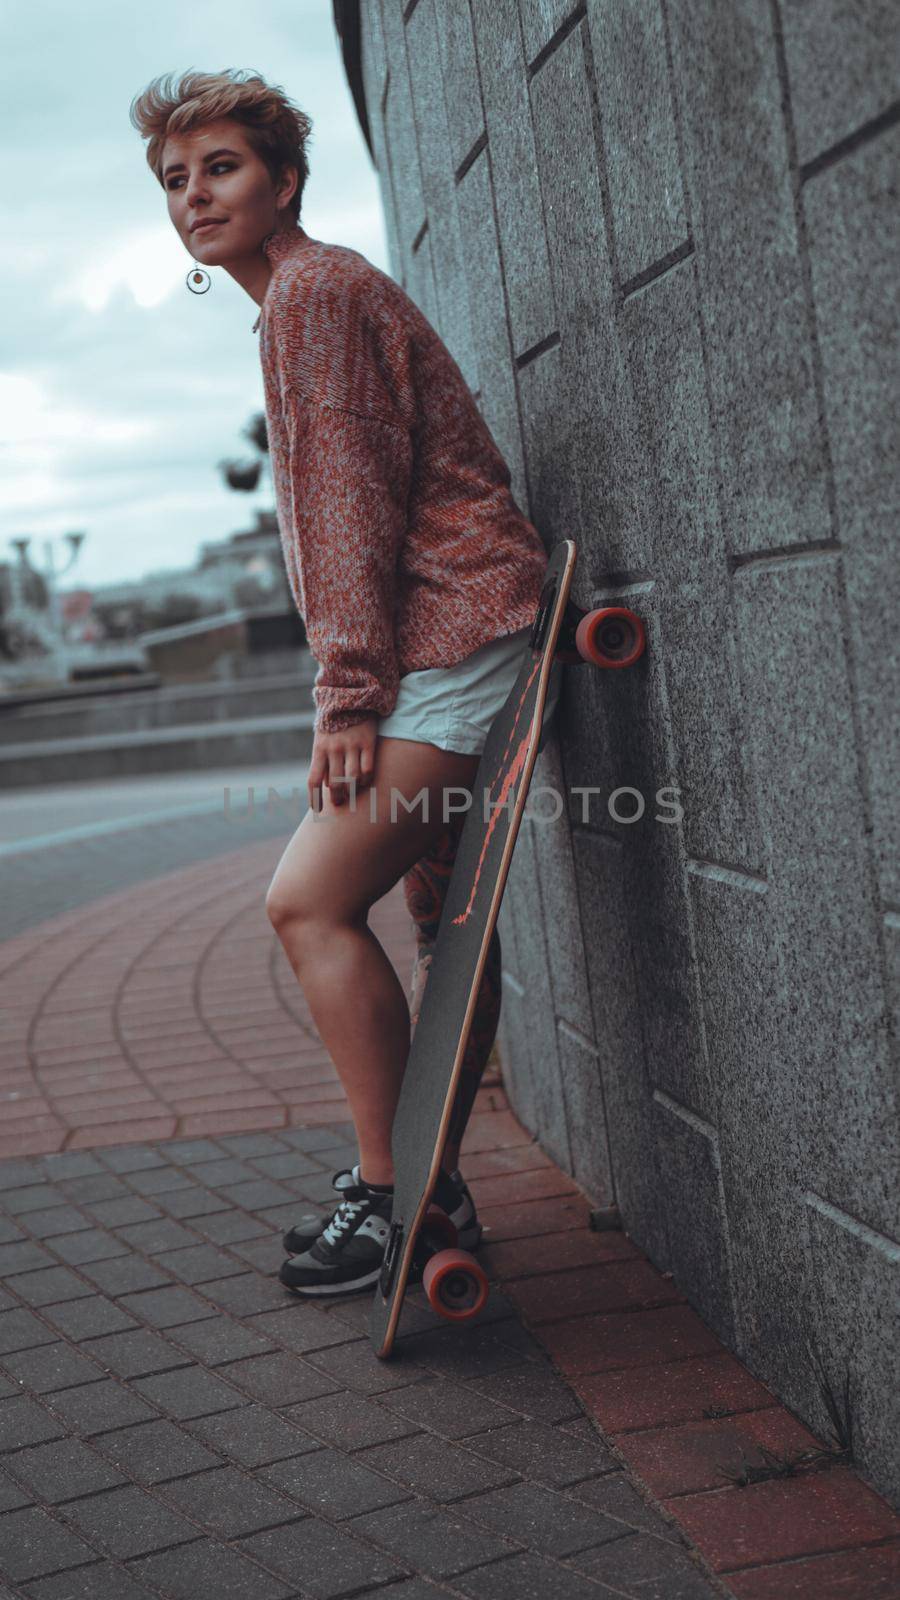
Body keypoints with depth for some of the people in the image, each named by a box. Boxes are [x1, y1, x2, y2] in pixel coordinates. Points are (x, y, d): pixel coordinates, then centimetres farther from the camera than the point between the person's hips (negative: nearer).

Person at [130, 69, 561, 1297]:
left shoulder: (312, 289, -7)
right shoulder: (310, 296, 26)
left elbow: (353, 498, -16)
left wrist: (347, 691, -18)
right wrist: (356, 684, 20)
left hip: (452, 640, -11)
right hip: (443, 645, 11)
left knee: (308, 900, -14)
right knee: (442, 912, 11)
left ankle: (386, 1193, -7)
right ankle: (434, 1185, 18)